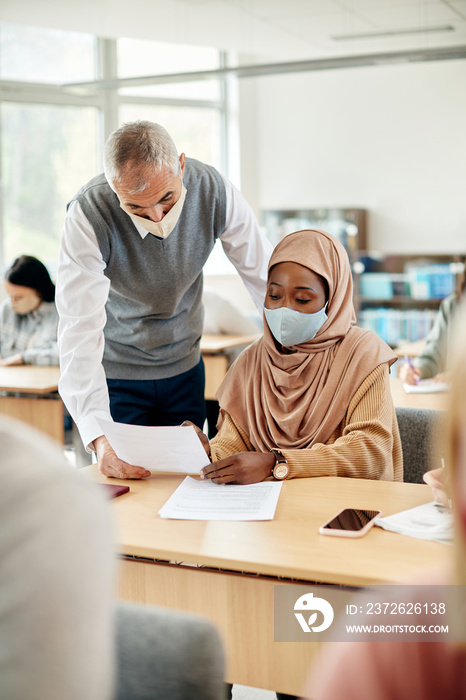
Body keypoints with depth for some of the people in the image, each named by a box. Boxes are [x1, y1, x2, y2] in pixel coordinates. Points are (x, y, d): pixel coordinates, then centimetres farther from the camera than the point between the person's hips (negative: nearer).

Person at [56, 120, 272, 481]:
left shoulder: (212, 190, -20)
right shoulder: (88, 215, -29)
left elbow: (266, 276, -9)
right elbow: (81, 328, -34)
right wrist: (99, 436, -44)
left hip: (184, 367, 3)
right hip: (115, 373, -3)